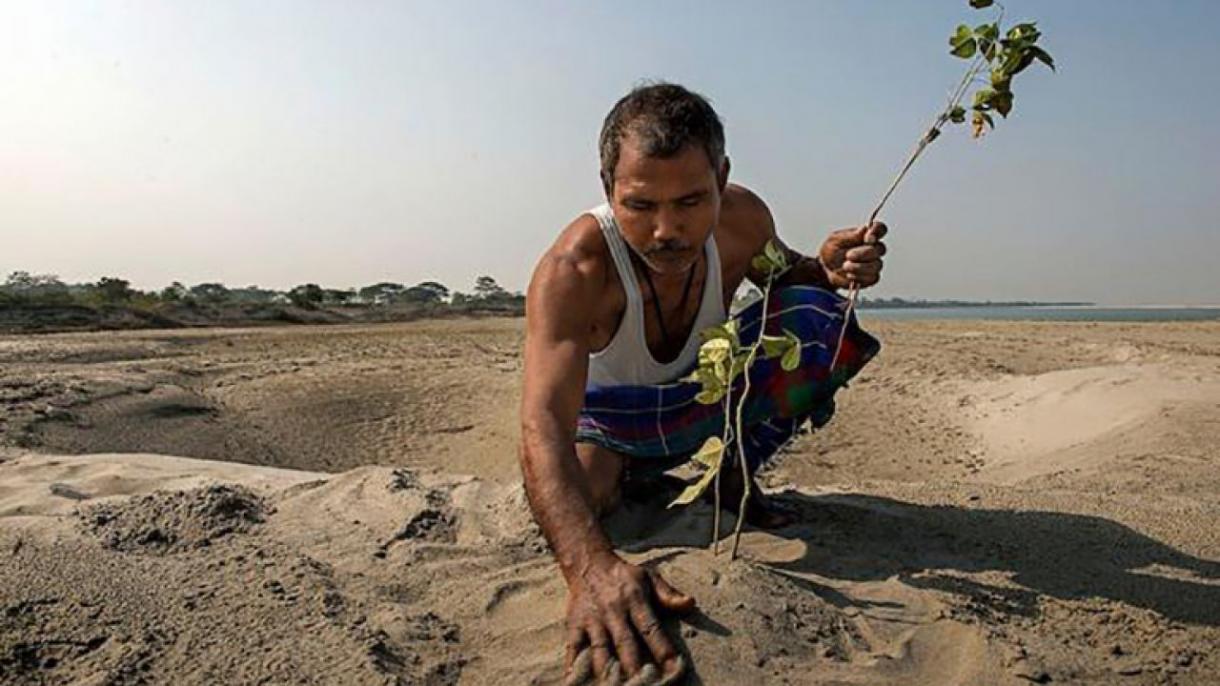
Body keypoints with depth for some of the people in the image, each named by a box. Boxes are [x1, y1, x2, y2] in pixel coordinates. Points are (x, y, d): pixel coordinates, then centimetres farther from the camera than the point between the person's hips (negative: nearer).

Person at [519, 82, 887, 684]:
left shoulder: (742, 219, -23)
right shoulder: (572, 271, -39)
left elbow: (784, 274, 2)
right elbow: (543, 425, -51)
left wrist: (827, 270, -25)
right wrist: (592, 567, -68)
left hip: (704, 391, 3)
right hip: (607, 413, -2)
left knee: (817, 314, -16)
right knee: (571, 503, -30)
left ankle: (736, 474, 2)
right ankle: (624, 476, 10)